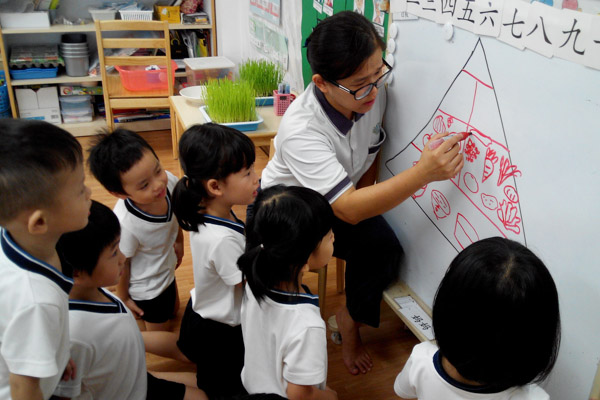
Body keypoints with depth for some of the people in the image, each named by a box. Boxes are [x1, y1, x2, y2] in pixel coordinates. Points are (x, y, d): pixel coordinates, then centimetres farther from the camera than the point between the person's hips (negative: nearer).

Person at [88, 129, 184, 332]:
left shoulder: (169, 181, -28)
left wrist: (179, 242, 14)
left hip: (167, 270, 6)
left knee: (173, 310, 34)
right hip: (147, 289, -6)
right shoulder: (124, 224, -43)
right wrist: (123, 298, -5)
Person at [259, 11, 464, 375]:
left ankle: (351, 319, 9)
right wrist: (422, 174, -54)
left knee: (384, 247, -18)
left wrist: (366, 196, -1)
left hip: (350, 196, 5)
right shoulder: (300, 130, -39)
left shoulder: (374, 94, -20)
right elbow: (349, 210, -45)